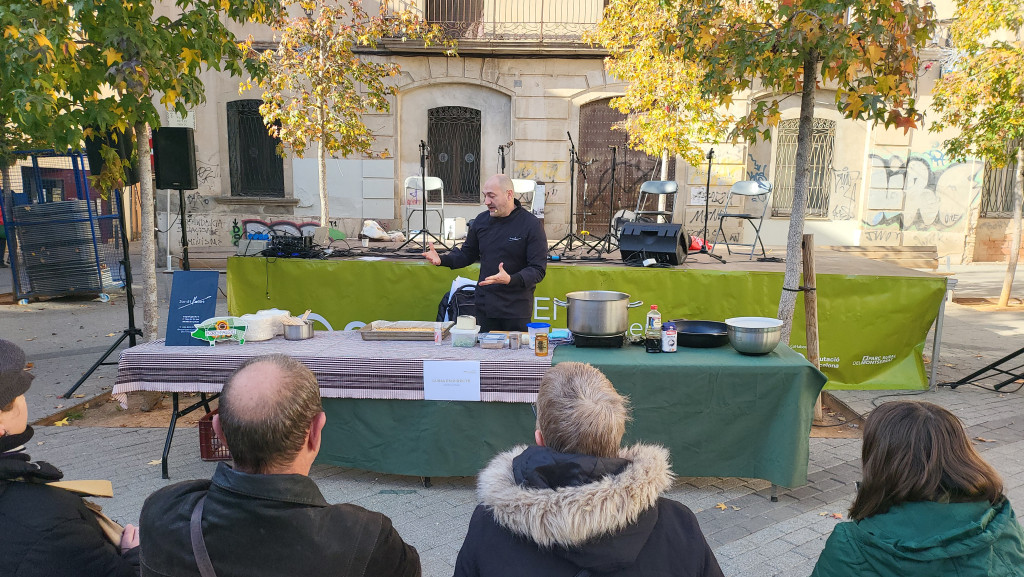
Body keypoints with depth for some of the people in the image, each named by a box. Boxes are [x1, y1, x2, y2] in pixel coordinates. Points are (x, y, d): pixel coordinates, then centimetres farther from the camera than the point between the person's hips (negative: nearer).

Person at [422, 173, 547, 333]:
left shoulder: (531, 225, -9)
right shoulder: (481, 220, 7)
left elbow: (538, 270, -13)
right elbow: (467, 254, 18)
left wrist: (511, 280, -30)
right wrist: (442, 260, 0)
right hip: (484, 306, 4)